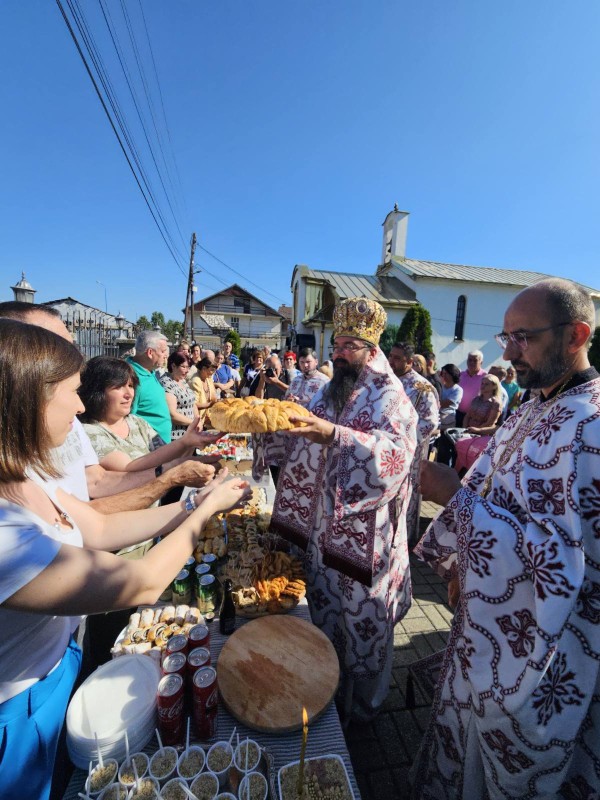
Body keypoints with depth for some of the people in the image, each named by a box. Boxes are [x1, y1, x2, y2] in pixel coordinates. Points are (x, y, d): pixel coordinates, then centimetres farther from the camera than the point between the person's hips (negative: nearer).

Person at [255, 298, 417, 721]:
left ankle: (362, 701, 42)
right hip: (323, 527, 7)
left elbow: (394, 453, -31)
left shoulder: (390, 396, -13)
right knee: (324, 606, 24)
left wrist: (335, 434, -45)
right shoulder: (330, 391, 7)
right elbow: (300, 445, 9)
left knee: (362, 621, 12)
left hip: (364, 534, -6)